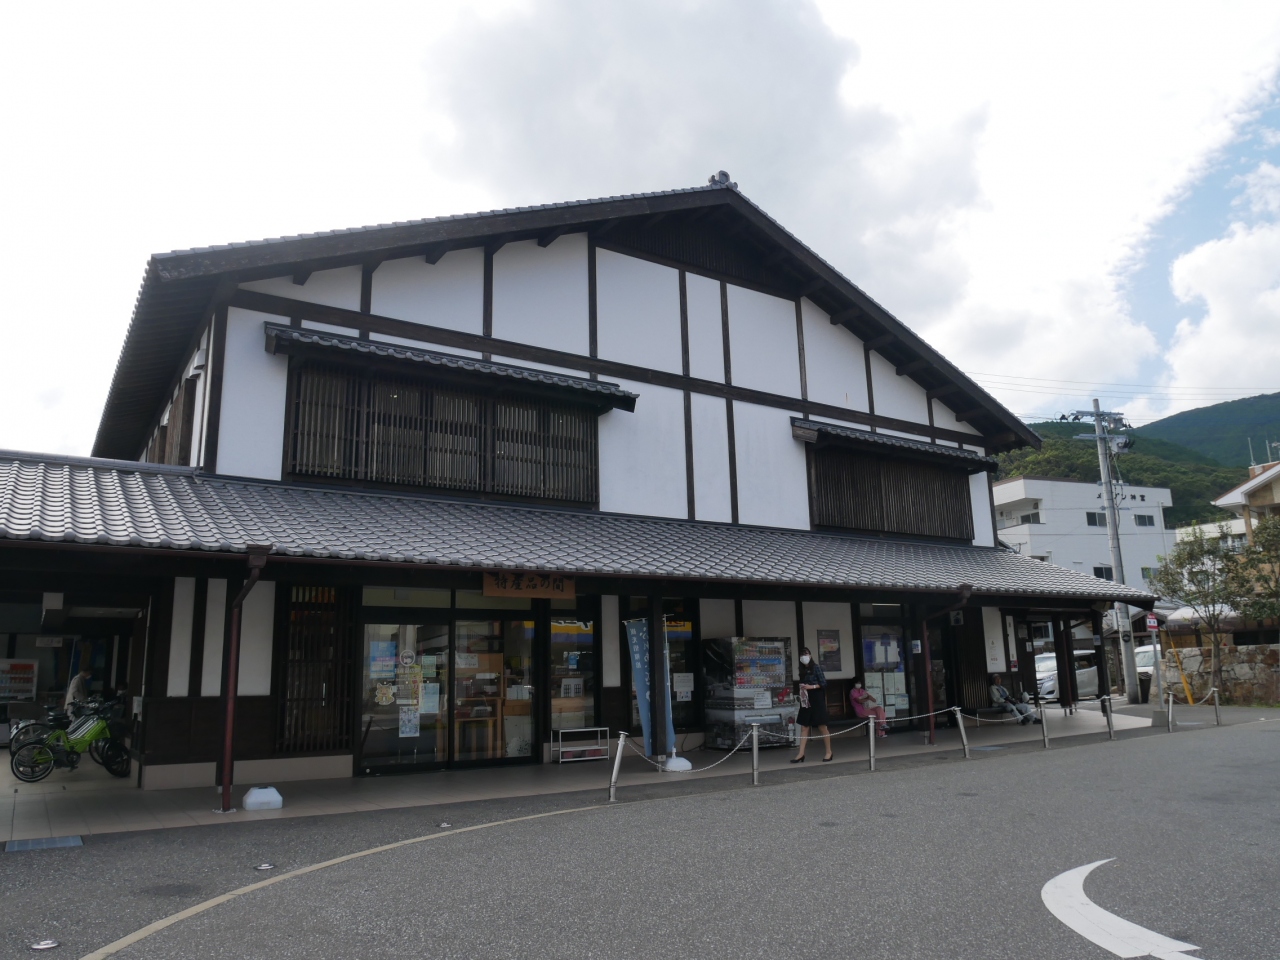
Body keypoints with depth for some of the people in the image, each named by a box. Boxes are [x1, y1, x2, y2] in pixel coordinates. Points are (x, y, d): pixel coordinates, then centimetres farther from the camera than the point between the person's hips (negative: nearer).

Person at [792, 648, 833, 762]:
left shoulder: (816, 668, -6)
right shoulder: (802, 670, 11)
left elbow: (823, 683, -10)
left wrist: (811, 687, -18)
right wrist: (801, 689, -4)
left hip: (817, 700, -6)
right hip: (806, 701, 6)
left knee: (822, 727, -1)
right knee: (804, 727, 1)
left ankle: (829, 752, 11)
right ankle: (801, 754, -1)